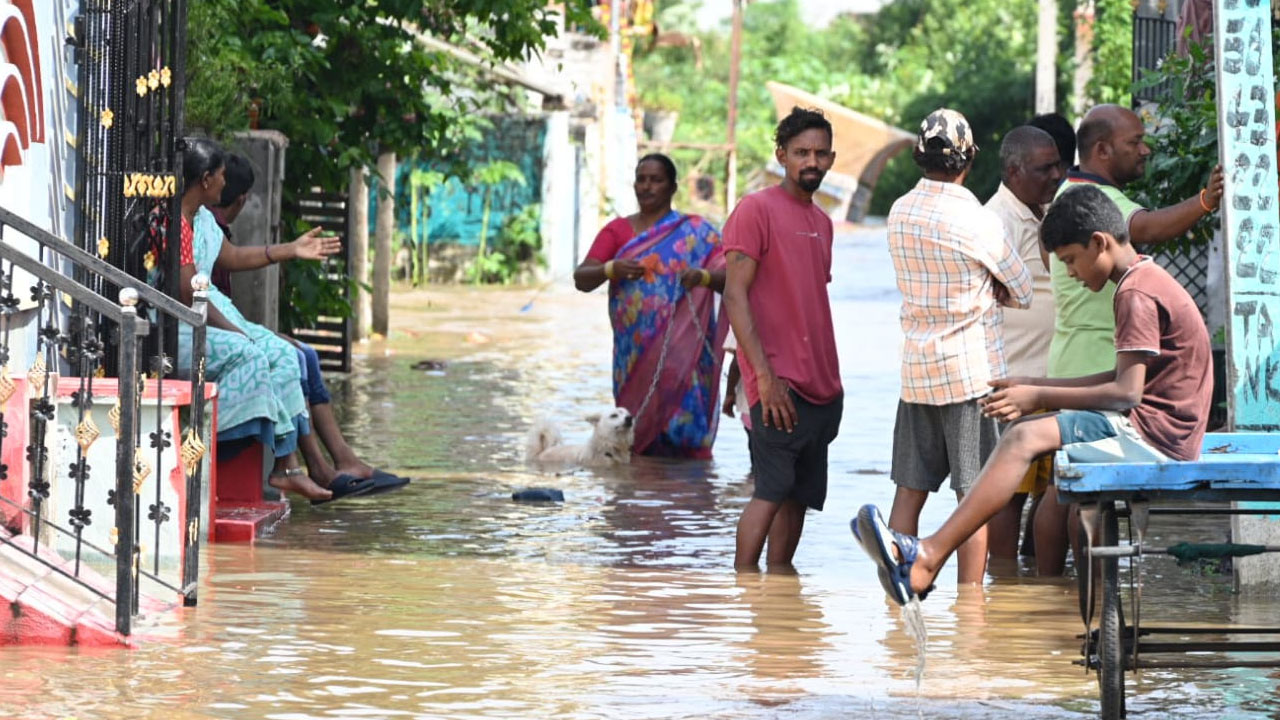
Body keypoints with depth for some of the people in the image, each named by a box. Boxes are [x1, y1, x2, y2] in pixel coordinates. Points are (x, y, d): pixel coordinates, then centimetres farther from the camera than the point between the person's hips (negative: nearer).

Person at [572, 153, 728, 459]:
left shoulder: (696, 233, 7)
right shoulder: (618, 231, 14)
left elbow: (728, 277, -4)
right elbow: (581, 279, 4)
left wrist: (703, 277, -27)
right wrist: (610, 270, -18)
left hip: (680, 350, -2)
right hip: (634, 350, 2)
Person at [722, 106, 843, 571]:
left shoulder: (822, 222, 18)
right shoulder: (756, 210, -6)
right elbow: (735, 296, -12)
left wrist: (832, 383, 15)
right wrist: (765, 376, -18)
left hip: (820, 388, 8)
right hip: (779, 385, -8)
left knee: (798, 495, 6)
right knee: (772, 491, -13)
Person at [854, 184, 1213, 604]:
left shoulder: (1137, 295, -14)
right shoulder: (1146, 283, 18)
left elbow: (1127, 393, -20)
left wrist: (1040, 397, -15)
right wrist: (1034, 386, 16)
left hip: (1152, 438, -10)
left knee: (1025, 438, -21)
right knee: (1024, 434, 6)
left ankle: (928, 557, -28)